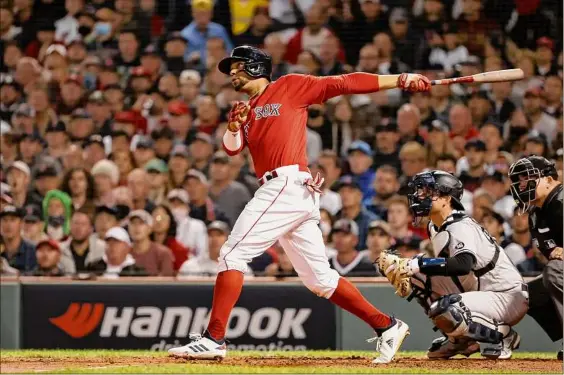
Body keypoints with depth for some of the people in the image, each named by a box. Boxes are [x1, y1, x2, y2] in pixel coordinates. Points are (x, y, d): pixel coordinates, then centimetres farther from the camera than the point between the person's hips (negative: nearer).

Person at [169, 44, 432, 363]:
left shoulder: (290, 87, 5)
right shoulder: (248, 110, 27)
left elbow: (343, 84, 0)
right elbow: (232, 147, 14)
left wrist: (401, 80, -4)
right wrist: (235, 125, -7)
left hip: (288, 184, -8)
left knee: (232, 254, -11)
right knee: (320, 279, 9)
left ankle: (214, 339, -13)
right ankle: (387, 327, 14)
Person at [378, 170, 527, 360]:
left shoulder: (460, 226, -22)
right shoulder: (434, 227, 8)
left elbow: (464, 264, -41)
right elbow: (443, 265, 16)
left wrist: (418, 264, -42)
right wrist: (402, 265, -1)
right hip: (478, 292, 10)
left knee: (445, 310, -33)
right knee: (418, 277, 3)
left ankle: (501, 336, -9)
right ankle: (460, 340, 11)